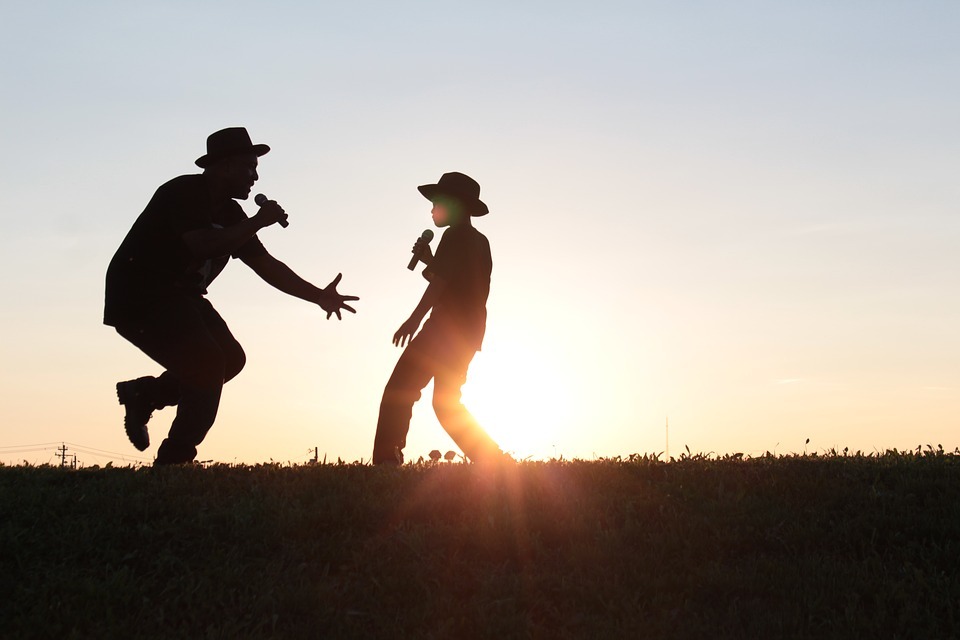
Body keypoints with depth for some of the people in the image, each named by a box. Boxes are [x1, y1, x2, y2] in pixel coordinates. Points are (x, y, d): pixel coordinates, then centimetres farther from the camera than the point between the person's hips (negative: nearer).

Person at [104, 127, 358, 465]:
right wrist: (258, 222, -25)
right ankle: (174, 460, -11)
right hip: (138, 297, -9)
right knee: (208, 363, -20)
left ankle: (143, 394, 12)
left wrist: (319, 296, 0)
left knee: (230, 359, -1)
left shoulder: (230, 214, 9)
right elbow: (203, 246, -33)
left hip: (178, 297, 9)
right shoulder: (184, 193, -17)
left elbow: (265, 264, 9)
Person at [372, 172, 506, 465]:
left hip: (448, 328, -10)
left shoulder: (457, 236, -7)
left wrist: (414, 319, -27)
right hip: (470, 331, 10)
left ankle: (386, 460, -21)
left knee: (399, 391, -12)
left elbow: (441, 281, -20)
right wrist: (429, 260, 18)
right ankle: (493, 461, 9)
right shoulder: (479, 241, 21)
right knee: (446, 403, 16)